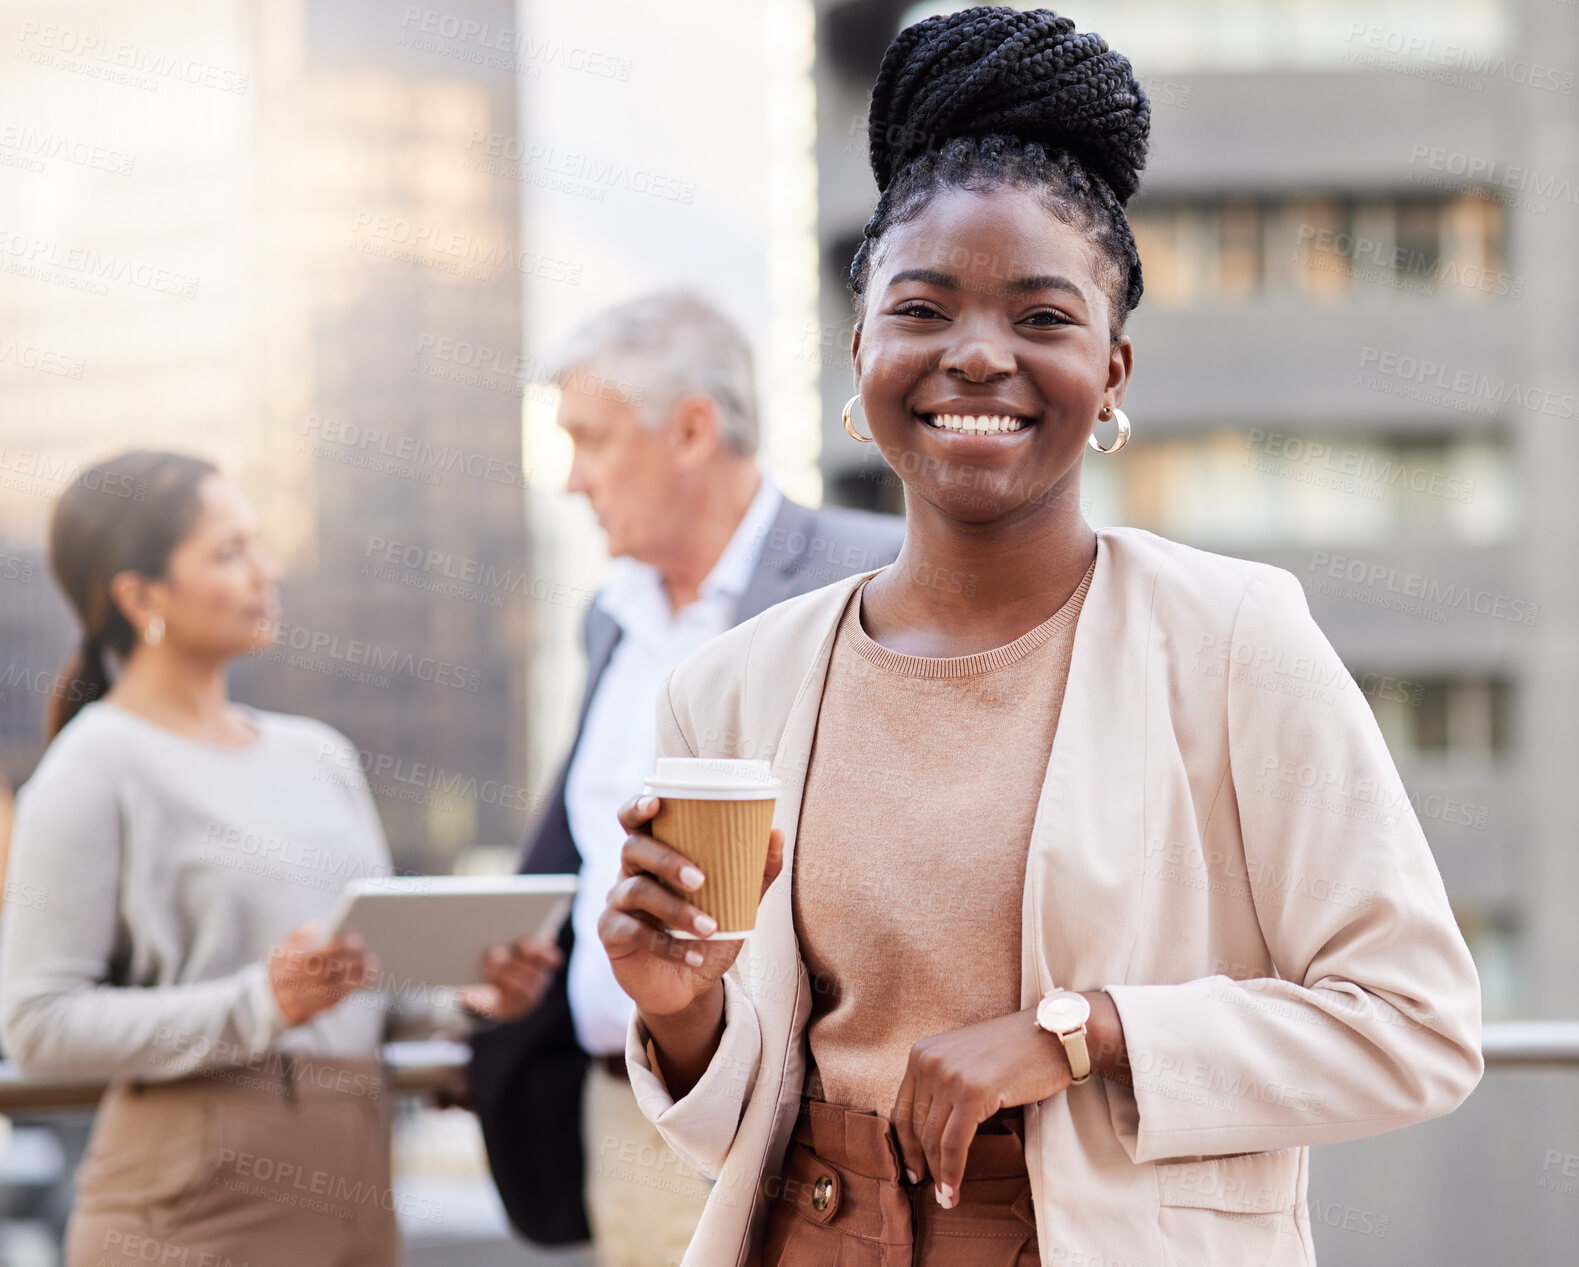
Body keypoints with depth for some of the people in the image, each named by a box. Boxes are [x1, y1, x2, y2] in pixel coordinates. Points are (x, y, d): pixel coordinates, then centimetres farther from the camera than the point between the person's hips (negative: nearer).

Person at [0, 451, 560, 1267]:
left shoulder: (316, 753, 15)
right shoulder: (96, 770, -6)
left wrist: (463, 994, -1)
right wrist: (260, 1004, -22)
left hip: (352, 1169, 6)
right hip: (200, 1198, -6)